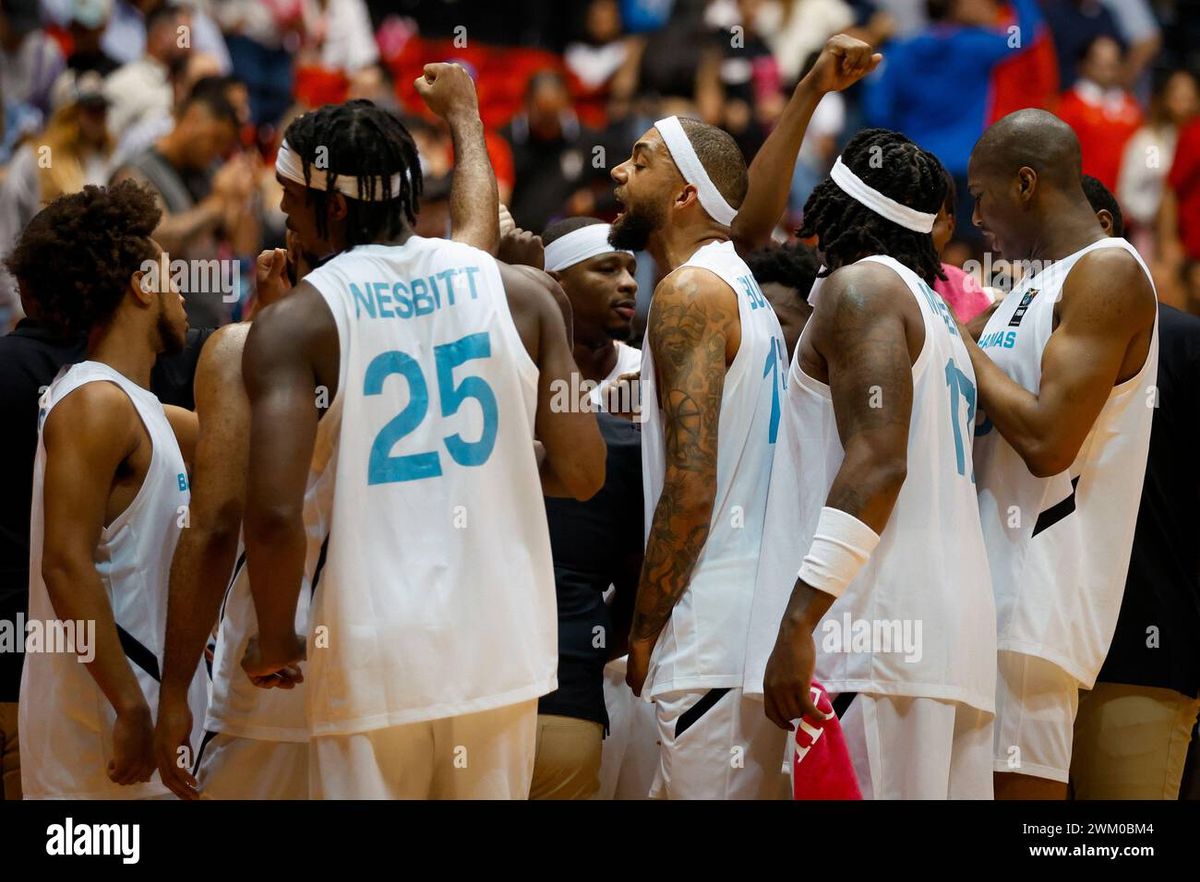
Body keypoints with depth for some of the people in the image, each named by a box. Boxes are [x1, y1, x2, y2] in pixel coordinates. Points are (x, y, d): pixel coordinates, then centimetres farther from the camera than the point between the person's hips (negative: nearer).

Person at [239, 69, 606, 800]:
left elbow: (275, 513, -19)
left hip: (375, 659, -3)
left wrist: (275, 641, -3)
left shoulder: (295, 324, -8)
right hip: (502, 648, 4)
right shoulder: (520, 293, 2)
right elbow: (583, 474, 4)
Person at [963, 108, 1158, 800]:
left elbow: (1047, 442, -20)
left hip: (1032, 597, -10)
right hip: (988, 586, 10)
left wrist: (961, 351, -8)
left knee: (1017, 787, -13)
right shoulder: (1038, 283, 21)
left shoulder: (1108, 273, -9)